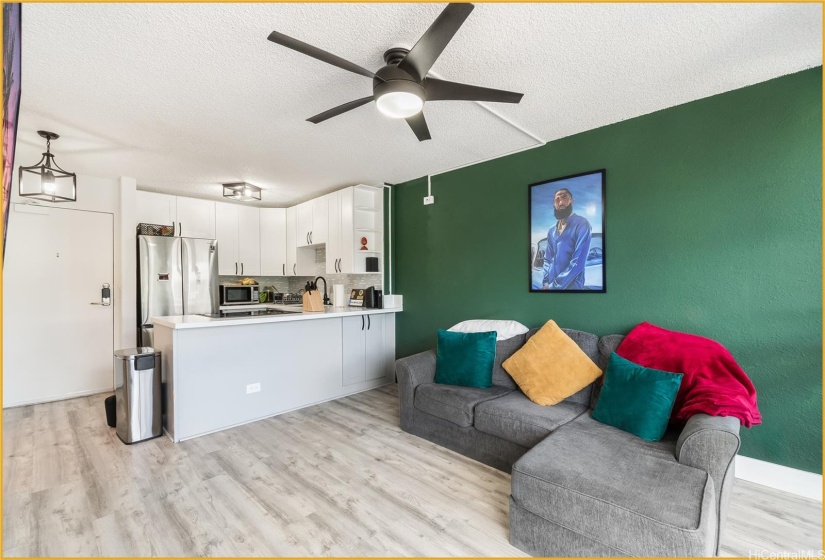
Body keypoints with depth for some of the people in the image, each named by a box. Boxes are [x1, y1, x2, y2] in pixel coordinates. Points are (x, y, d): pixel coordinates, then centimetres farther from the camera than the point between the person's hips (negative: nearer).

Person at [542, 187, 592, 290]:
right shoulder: (551, 231, 11)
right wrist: (545, 283, -4)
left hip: (571, 286, -6)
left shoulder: (582, 224, -10)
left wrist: (553, 286, -18)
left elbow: (578, 263, -18)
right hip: (550, 285, 6)